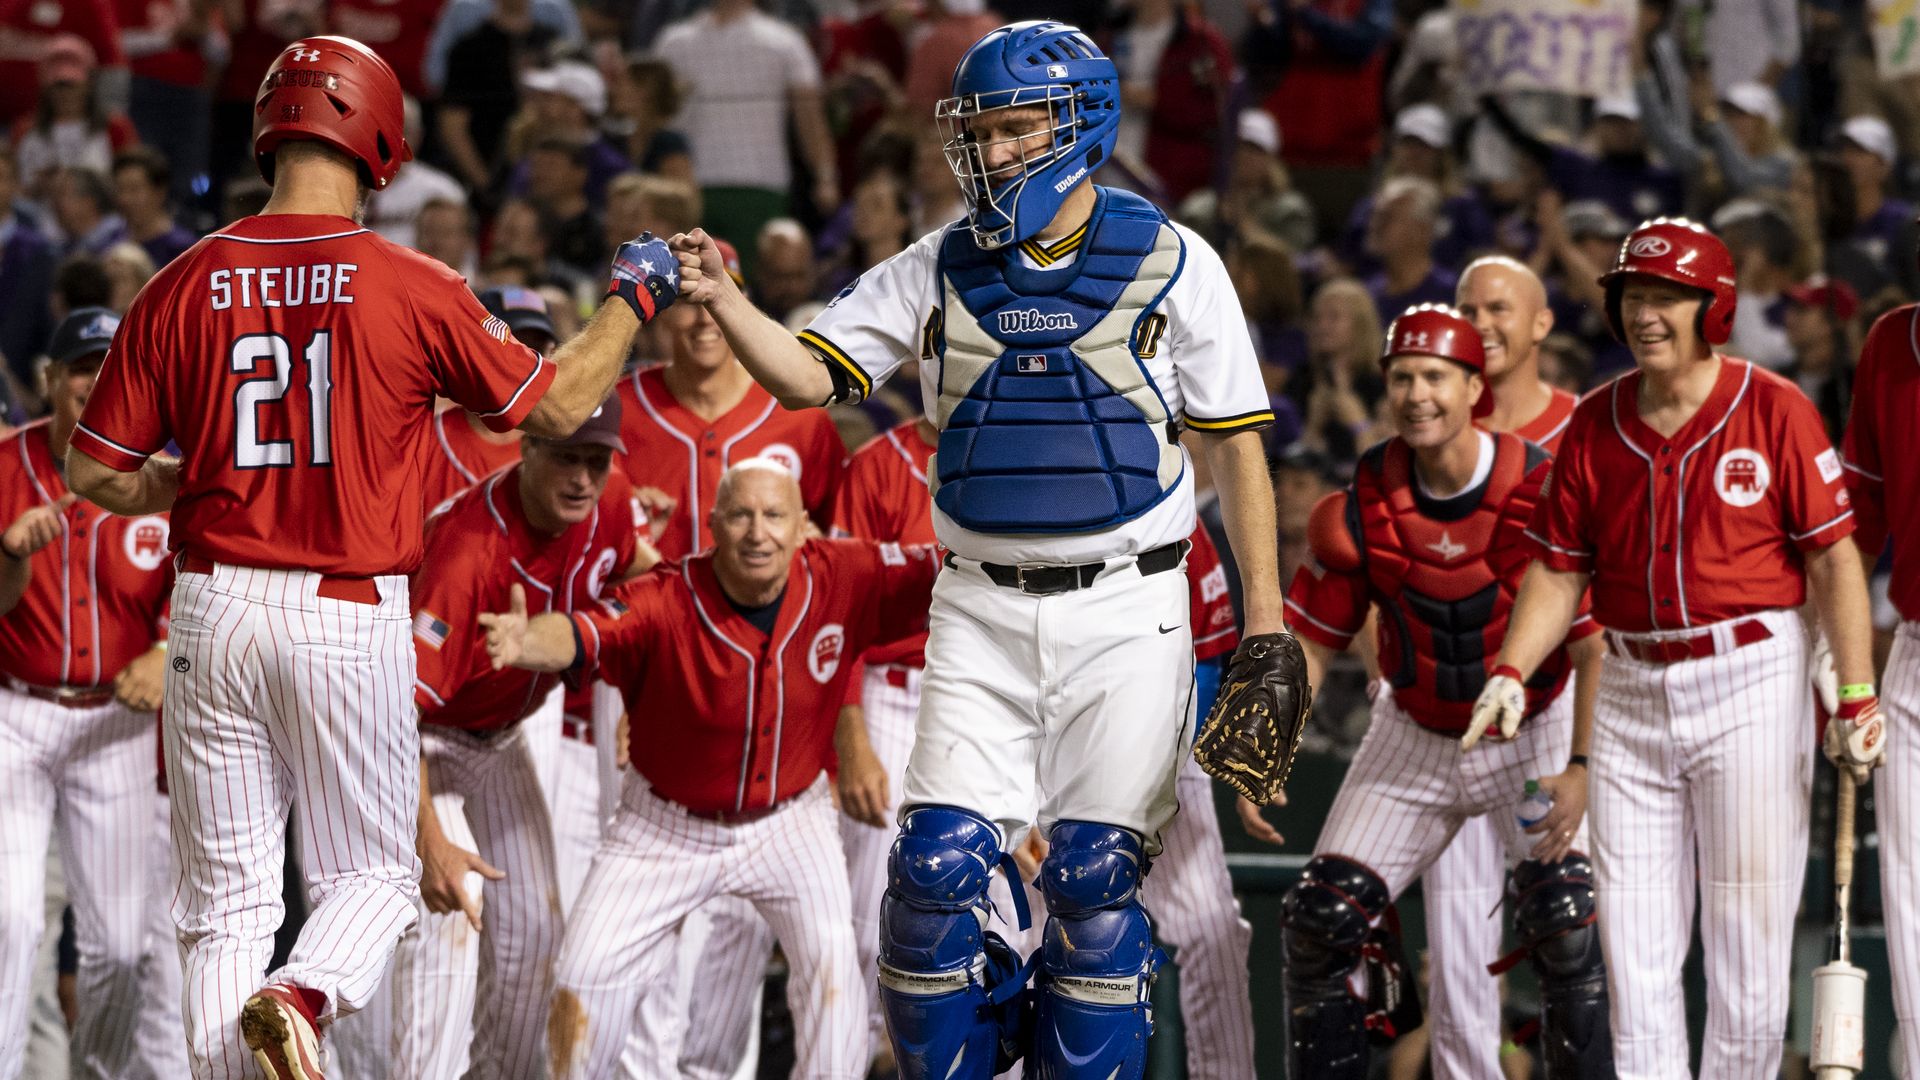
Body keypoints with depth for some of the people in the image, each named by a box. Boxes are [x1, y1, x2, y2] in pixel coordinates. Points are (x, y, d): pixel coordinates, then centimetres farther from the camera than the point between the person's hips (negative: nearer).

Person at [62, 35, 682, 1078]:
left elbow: (95, 472, 2)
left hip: (217, 609, 2)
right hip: (354, 614, -2)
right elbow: (556, 406, 4)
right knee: (372, 872, 11)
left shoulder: (184, 287, -1)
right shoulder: (413, 289, -7)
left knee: (227, 896, 8)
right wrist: (631, 296, 19)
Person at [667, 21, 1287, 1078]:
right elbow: (810, 375, 0)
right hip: (980, 609, 2)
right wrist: (724, 302, -19)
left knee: (1095, 879, -5)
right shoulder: (940, 269, 6)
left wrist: (1264, 617, -2)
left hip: (1124, 610, -2)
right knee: (938, 865, -8)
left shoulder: (1171, 265, 0)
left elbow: (1236, 445, 2)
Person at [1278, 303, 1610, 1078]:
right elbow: (1310, 640, -2)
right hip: (1415, 738, 3)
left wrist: (1581, 768, -25)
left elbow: (1595, 646, -17)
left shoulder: (1546, 493, -20)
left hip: (1534, 734, -3)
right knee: (1322, 919, -5)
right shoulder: (1361, 509, -10)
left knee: (1566, 923, -19)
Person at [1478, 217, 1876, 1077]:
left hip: (1751, 686, -4)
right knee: (1632, 936, 3)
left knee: (1748, 931, -3)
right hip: (1632, 693, 4)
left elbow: (1832, 559, -7)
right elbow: (1558, 570, 9)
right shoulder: (1594, 425, 6)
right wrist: (1512, 671, -7)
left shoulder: (1772, 410, -6)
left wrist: (1856, 696, -14)